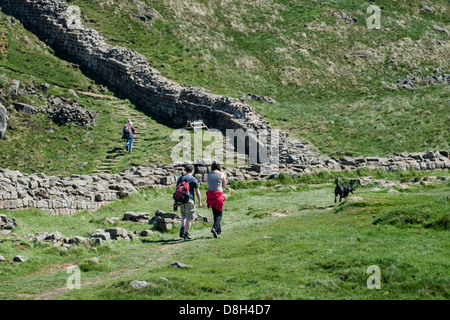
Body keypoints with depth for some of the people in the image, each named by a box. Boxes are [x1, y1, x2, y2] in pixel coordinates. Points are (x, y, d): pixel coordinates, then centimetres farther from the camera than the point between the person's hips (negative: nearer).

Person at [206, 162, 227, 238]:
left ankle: (219, 231, 22)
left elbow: (209, 185, 13)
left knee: (215, 213, 17)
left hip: (210, 194, 4)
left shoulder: (209, 174, 4)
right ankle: (215, 228, -19)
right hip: (218, 194, -4)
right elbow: (224, 185, 5)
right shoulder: (222, 174, -4)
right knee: (219, 214, 4)